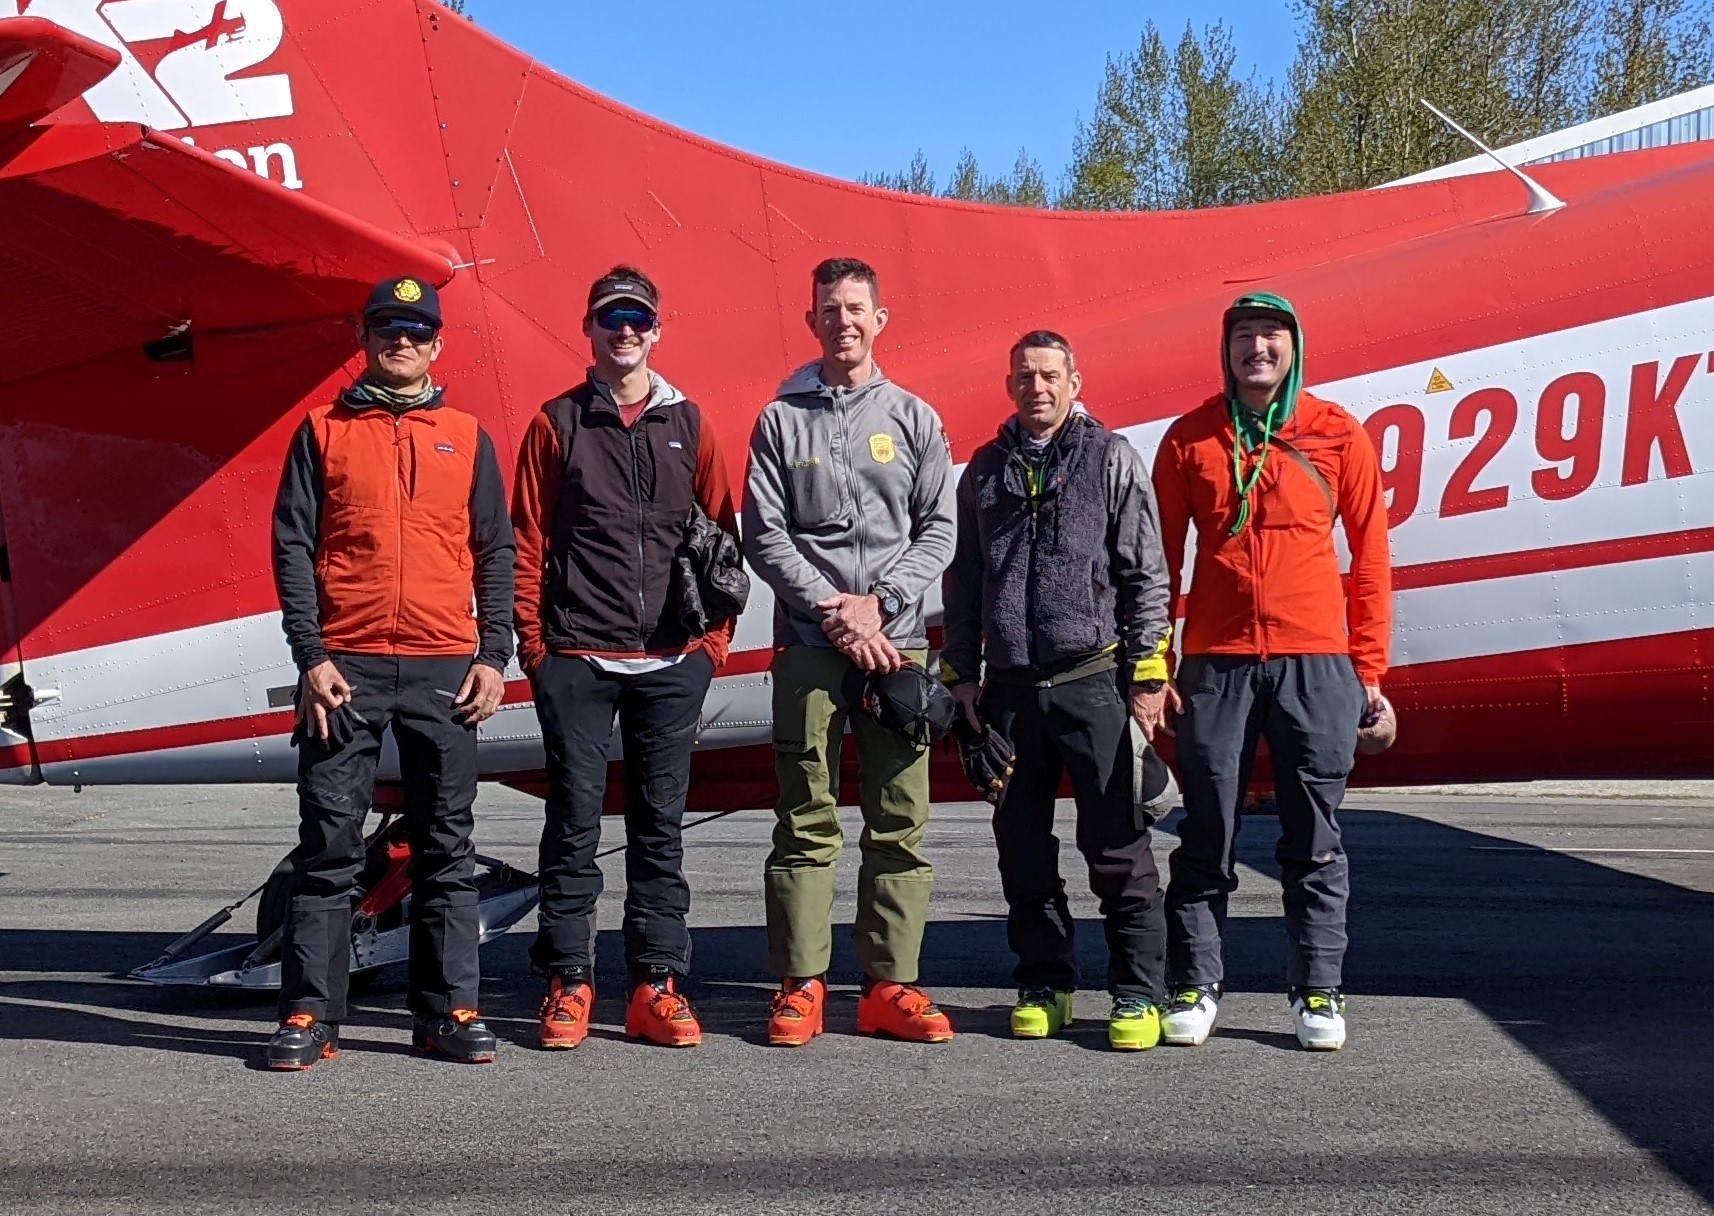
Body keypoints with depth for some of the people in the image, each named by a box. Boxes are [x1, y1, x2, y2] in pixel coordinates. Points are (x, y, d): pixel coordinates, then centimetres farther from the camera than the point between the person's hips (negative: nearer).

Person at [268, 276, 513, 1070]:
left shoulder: (467, 438, 13)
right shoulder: (324, 431, 8)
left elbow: (495, 553, 11)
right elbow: (292, 546, 3)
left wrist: (494, 656, 1)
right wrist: (310, 657, -6)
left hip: (444, 669, 2)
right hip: (346, 667, -1)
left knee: (447, 848, 5)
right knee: (328, 847, 0)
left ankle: (449, 1012, 12)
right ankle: (308, 1016, 6)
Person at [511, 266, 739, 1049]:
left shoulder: (689, 425, 11)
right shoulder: (557, 424, 6)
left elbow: (725, 536, 12)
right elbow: (526, 540, 5)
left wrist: (715, 636, 4)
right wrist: (533, 641, -2)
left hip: (672, 663, 2)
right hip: (577, 661, -1)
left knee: (660, 827, 6)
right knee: (574, 822, 1)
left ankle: (658, 986, 12)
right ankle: (568, 984, 10)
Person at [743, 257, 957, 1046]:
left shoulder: (914, 418, 12)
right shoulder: (781, 419, 8)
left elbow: (938, 530, 6)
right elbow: (764, 535, 1)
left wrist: (878, 602, -7)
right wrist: (832, 610, -9)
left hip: (896, 641, 1)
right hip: (808, 644, -1)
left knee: (900, 821, 1)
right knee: (806, 821, 1)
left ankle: (890, 987, 7)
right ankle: (800, 985, 6)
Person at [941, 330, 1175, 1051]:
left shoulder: (1112, 458, 3)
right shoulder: (986, 470, 14)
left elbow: (1146, 574, 1)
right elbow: (963, 580, 17)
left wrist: (1147, 675, -4)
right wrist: (960, 673, 11)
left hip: (1095, 682, -4)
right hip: (1009, 688, 4)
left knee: (1118, 848, -2)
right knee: (1023, 849, 9)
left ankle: (1139, 993, 6)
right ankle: (1043, 986, 21)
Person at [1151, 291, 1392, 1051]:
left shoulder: (1338, 435, 4)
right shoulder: (1189, 438, 5)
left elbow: (1370, 553, 7)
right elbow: (1161, 556, 8)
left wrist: (1369, 667, 4)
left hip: (1316, 661, 0)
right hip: (1216, 661, 0)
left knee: (1314, 839, 5)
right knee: (1206, 836, 5)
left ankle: (1317, 993, 14)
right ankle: (1195, 987, 15)